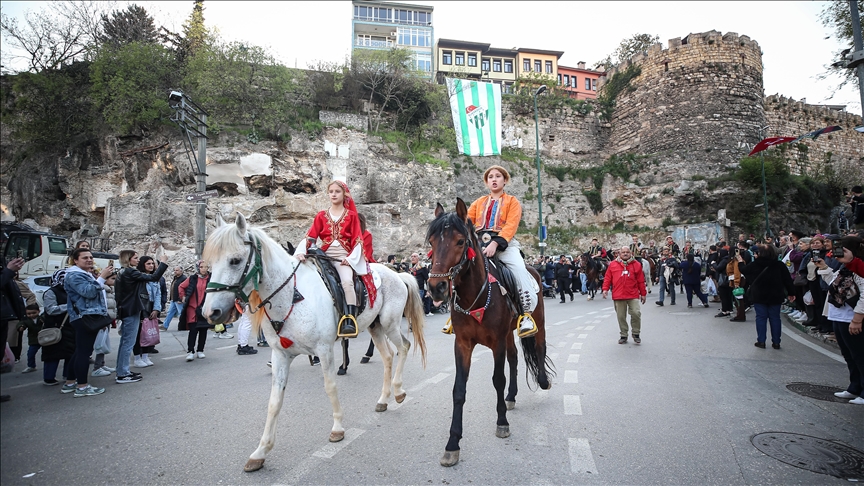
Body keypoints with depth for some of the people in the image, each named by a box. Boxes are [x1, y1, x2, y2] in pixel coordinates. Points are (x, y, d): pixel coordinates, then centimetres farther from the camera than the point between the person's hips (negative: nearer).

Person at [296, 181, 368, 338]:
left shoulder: (351, 216, 11)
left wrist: (351, 258, -11)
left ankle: (350, 322, -37)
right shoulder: (321, 216, 16)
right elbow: (310, 237, 5)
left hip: (343, 257, -3)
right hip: (324, 255, 3)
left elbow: (358, 240, 4)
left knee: (347, 281, -31)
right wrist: (301, 252, -13)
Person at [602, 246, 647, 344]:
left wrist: (643, 293, 9)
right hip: (618, 296, 1)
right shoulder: (613, 264, 6)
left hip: (633, 295, -1)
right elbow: (607, 278, 8)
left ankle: (636, 334, 11)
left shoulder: (636, 264, 6)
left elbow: (641, 280, 8)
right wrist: (605, 289, -3)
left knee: (636, 313, -9)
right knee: (621, 316, 6)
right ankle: (623, 336, 19)